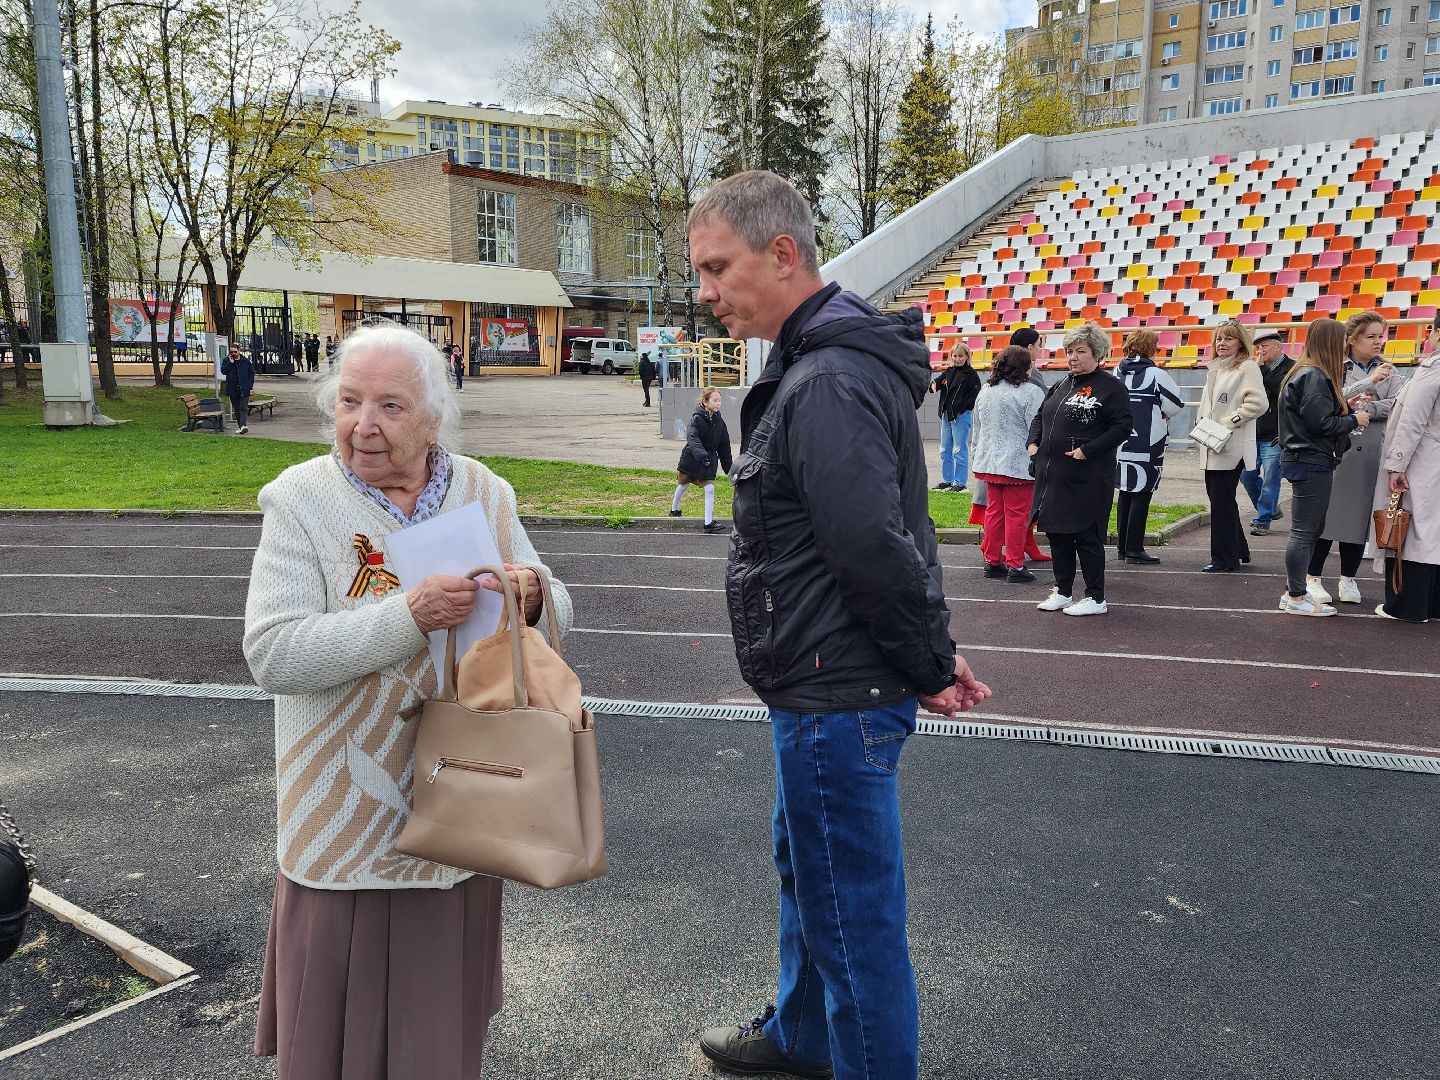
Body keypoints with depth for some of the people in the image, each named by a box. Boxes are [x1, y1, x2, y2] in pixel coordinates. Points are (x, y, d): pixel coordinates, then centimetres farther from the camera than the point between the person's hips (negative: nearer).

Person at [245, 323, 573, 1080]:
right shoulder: (300, 499, -10)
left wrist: (533, 598, -18)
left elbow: (555, 612, 6)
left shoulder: (484, 494, 1)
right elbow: (272, 655, -19)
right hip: (349, 812, -3)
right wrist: (408, 615, -30)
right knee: (339, 1019, 10)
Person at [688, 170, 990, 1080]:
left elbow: (877, 552, -27)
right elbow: (896, 534, 15)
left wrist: (930, 667, -12)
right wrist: (936, 653, 12)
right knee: (805, 865, 27)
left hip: (838, 700, -11)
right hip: (828, 691, 11)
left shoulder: (827, 384, -24)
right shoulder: (821, 364, 11)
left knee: (853, 913, 5)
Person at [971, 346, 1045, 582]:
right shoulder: (1030, 392, -12)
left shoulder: (985, 391, 10)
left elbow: (977, 429, 17)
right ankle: (1015, 566, 2)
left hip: (990, 462, 7)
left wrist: (978, 457, 25)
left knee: (994, 510, 13)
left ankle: (992, 561, 18)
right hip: (1019, 463, -7)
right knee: (1016, 514, -1)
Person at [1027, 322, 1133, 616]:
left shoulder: (1111, 387, -6)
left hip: (1087, 478, -7)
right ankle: (1062, 592, 25)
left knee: (1087, 537, -2)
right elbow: (1040, 418, 24)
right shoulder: (1062, 385, 16)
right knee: (1057, 533, 12)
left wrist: (1087, 450, -18)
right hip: (1052, 473, 7)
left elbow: (1122, 427, -12)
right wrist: (1034, 442, 6)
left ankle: (1096, 599, 9)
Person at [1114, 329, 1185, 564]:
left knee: (1125, 492, 14)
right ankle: (1134, 549, -1)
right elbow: (1177, 403, -3)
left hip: (1121, 443, 6)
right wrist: (1161, 416, 16)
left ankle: (1123, 545, 20)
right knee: (1142, 494, -1)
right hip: (1147, 445, -6)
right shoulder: (1156, 375, -11)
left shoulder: (1117, 373, 4)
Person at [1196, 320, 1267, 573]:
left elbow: (1258, 403, -18)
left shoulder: (1247, 367, -7)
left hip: (1232, 447, -8)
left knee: (1222, 501, -6)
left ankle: (1224, 558, 2)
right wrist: (1204, 422, 12)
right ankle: (1239, 550, 28)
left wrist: (1229, 422, -16)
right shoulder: (1214, 368, 19)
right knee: (1217, 496, 13)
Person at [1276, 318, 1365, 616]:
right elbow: (1322, 423, -19)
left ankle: (1293, 592, 22)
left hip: (1305, 460, 11)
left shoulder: (1305, 373, 14)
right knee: (1305, 531, -3)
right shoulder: (1314, 376, -16)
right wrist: (1354, 419, -5)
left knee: (1311, 529, 16)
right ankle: (1296, 598, 4)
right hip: (1312, 463, -11)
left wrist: (1346, 407, 11)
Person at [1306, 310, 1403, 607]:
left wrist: (1366, 408, -15)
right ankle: (1313, 579, 11)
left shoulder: (1388, 372, 12)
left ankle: (1348, 580, 19)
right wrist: (1367, 382, -18)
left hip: (1371, 457, 4)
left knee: (1359, 516, 8)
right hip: (1336, 452, -4)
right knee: (1326, 515, 0)